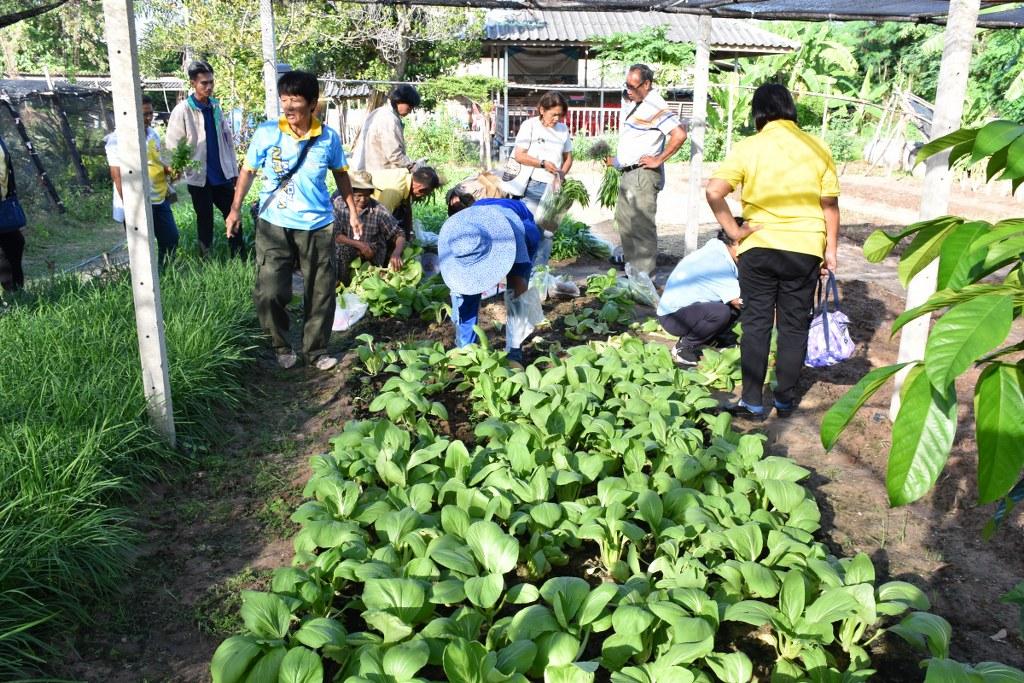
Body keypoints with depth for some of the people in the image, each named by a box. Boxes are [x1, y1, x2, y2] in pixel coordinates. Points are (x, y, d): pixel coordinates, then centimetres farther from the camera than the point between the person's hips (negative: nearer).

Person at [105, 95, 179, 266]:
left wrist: (168, 169, -3)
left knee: (171, 238, 14)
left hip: (159, 199, 7)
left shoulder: (153, 134, 8)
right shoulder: (118, 139, -15)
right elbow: (117, 175, -17)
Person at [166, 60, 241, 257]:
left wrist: (234, 170, 10)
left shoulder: (216, 106, 7)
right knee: (205, 222, 7)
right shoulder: (182, 110, -8)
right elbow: (173, 145, -8)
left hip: (223, 175, 4)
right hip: (199, 177, -4)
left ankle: (239, 258, 18)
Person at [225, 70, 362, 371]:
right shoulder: (266, 132, -7)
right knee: (269, 293, -4)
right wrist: (235, 208, -1)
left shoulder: (328, 137, -4)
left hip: (316, 226, 1)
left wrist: (352, 212, 11)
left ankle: (316, 350, 24)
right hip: (274, 225, -1)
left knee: (320, 293, 7)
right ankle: (282, 347, 19)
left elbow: (341, 174, 11)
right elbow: (248, 170, 4)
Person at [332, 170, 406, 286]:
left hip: (372, 259, -1)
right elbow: (335, 234, -11)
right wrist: (359, 244, -23)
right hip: (344, 256, 1)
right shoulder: (338, 204, -9)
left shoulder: (378, 210, -12)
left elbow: (399, 235, -10)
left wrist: (396, 254, -30)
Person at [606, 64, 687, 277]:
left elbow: (679, 134, -26)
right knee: (625, 221, 16)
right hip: (628, 174, 11)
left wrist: (659, 160, -20)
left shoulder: (655, 106, -16)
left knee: (642, 226, -8)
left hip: (643, 175, -11)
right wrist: (618, 160, 18)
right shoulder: (637, 105, 15)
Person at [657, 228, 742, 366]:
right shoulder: (717, 259, -23)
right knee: (721, 312, -33)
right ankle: (683, 348, -13)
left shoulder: (717, 251, 6)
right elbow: (737, 300, -25)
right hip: (672, 317, -10)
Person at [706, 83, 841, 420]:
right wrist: (831, 249, 10)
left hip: (759, 248, -1)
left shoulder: (748, 148, -6)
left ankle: (752, 402, 13)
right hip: (805, 249, 1)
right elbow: (830, 205, 2)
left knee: (756, 324, 9)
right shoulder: (817, 148, 0)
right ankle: (785, 400, 22)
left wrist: (733, 230, -9)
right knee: (794, 325, 12)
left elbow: (714, 191, -18)